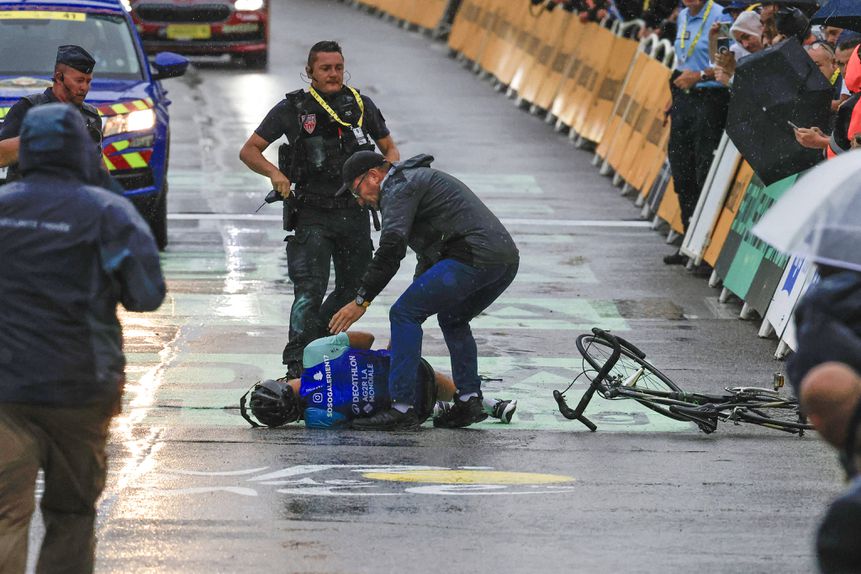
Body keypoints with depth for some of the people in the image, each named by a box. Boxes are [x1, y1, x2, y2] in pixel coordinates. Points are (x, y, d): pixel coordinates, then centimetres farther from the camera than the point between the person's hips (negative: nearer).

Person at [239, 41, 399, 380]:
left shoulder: (361, 106, 8)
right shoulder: (293, 109, 0)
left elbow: (390, 150, 17)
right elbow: (249, 151, 2)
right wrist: (274, 173, -18)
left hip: (354, 213, 4)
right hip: (312, 215, -4)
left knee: (353, 288, 13)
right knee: (310, 291, -15)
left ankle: (319, 343, 34)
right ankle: (298, 365, -16)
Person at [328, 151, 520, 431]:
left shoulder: (399, 187, 2)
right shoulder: (420, 178, 34)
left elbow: (392, 247, -13)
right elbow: (428, 256, 40)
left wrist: (361, 300, -11)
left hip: (474, 257, -10)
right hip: (507, 259, 10)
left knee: (403, 314, -6)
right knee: (453, 320, 30)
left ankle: (402, 408, -10)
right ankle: (469, 400, 19)